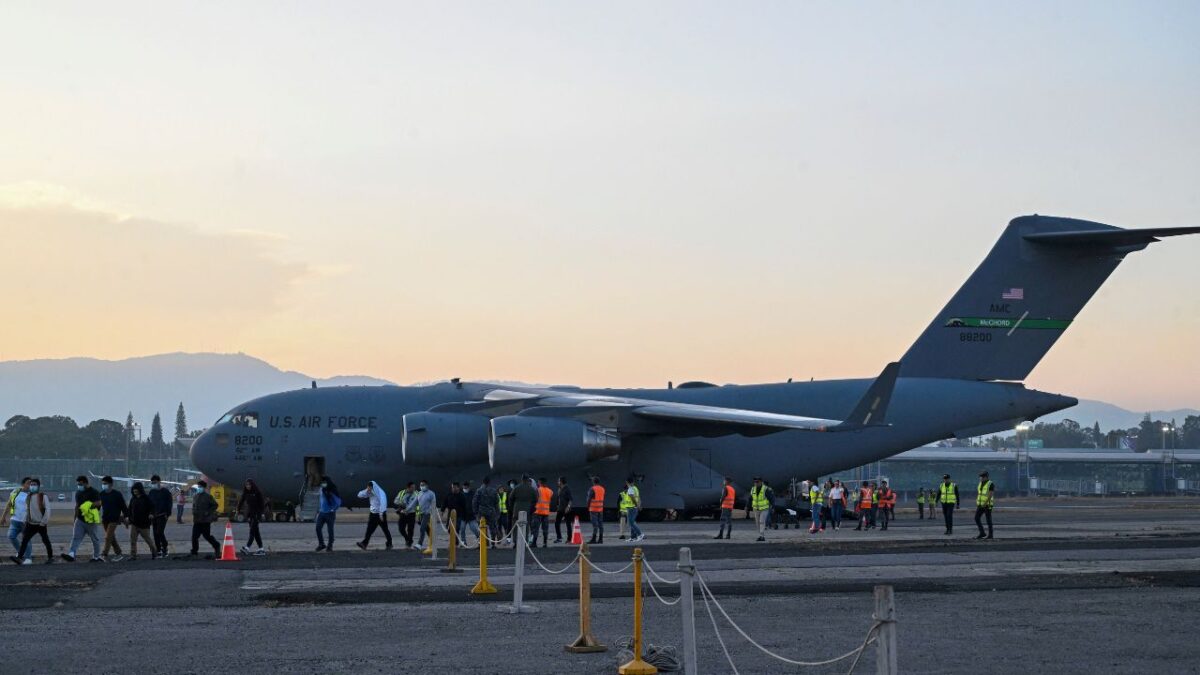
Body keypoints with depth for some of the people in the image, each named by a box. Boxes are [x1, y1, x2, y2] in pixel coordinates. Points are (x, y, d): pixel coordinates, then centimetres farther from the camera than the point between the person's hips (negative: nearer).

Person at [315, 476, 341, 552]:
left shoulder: (332, 491, -13)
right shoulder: (322, 490, 5)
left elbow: (338, 502, -11)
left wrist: (334, 509, -14)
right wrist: (318, 511, 17)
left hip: (330, 513, -5)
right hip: (322, 513, 5)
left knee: (330, 530, 2)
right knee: (318, 528, -3)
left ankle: (330, 546, 13)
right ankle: (321, 544, 10)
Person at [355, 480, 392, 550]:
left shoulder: (380, 493, -17)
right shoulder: (370, 493, 3)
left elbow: (383, 503, -23)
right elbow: (360, 495, 3)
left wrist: (381, 514, -27)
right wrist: (366, 490, -13)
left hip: (380, 514, -6)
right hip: (373, 513, 6)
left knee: (385, 529, 6)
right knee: (369, 529, -2)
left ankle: (389, 544, 18)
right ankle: (364, 544, -7)